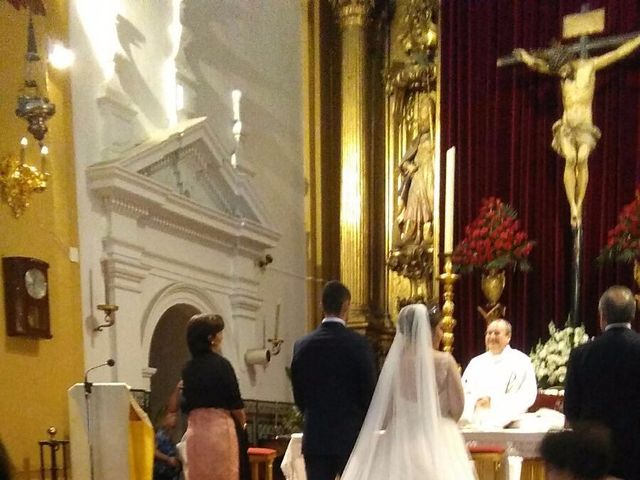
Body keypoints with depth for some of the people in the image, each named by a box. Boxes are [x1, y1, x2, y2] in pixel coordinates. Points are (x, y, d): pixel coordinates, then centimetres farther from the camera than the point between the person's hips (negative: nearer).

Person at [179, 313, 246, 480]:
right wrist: (243, 422, 12)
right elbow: (235, 403, -6)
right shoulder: (221, 364, -9)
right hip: (219, 428, -5)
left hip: (194, 429, 5)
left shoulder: (188, 367, 7)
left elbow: (186, 404, 10)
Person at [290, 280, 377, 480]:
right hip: (351, 435, -3)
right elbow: (369, 391, -5)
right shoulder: (359, 344, -10)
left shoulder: (302, 345, 1)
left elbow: (298, 395, 8)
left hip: (315, 436, 3)